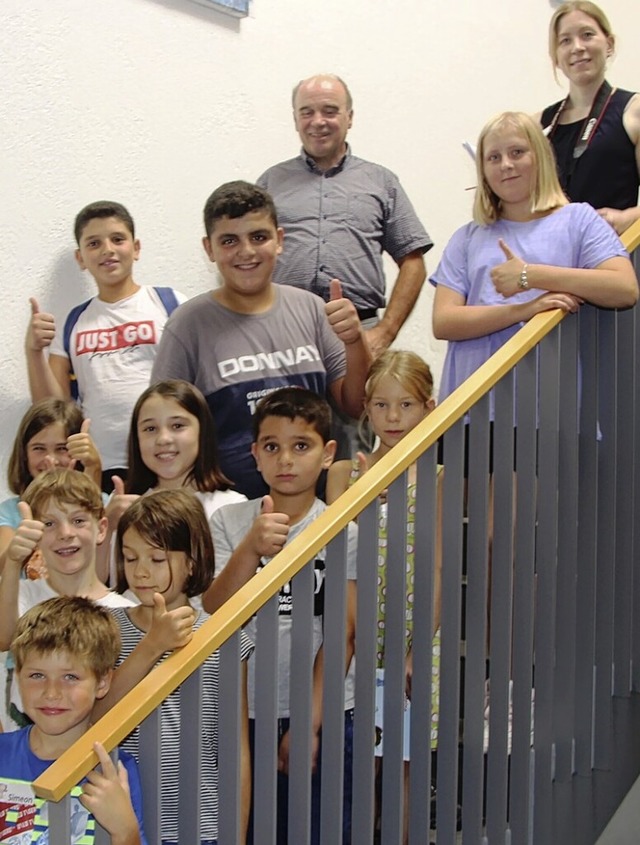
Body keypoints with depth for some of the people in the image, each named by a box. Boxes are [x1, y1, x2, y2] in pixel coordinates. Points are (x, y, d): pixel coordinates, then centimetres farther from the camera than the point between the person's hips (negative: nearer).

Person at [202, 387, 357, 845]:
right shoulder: (229, 521, 1)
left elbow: (342, 634, -6)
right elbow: (213, 614, -9)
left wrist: (310, 723, -10)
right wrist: (251, 549, -24)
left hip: (325, 719, -1)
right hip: (244, 716, 1)